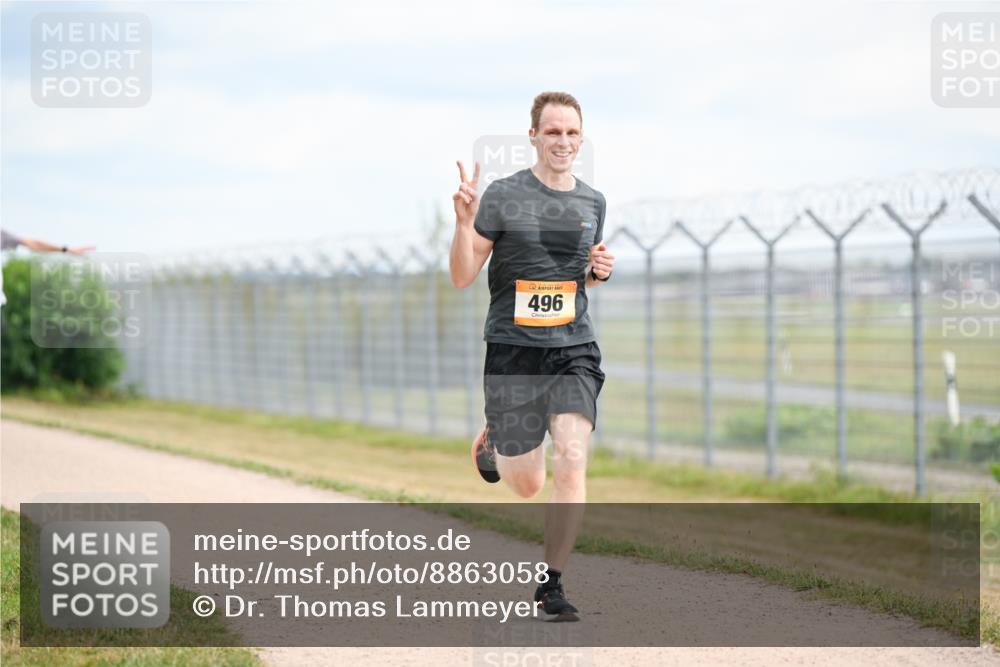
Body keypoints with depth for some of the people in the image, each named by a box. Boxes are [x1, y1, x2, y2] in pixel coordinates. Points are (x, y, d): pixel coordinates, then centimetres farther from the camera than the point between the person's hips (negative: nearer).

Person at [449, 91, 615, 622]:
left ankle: (551, 584, -1)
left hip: (574, 350, 3)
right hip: (514, 352, -3)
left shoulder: (592, 202, 9)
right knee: (527, 486, 6)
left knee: (571, 464, -14)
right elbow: (462, 278, -4)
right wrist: (465, 221, -20)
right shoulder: (502, 196, -6)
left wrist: (597, 272, 2)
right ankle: (492, 442, 42)